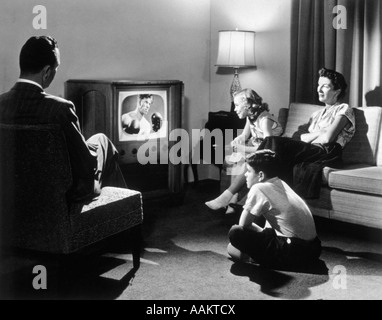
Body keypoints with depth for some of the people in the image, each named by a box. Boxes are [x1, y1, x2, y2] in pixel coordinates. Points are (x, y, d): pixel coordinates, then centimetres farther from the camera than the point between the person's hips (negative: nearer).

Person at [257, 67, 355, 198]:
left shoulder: (343, 109, 9)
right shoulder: (317, 114, 31)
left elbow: (328, 137, -7)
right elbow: (299, 137, 13)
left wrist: (309, 137, 6)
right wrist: (318, 134, -2)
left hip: (326, 153, -6)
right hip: (309, 152, 6)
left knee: (275, 142, -26)